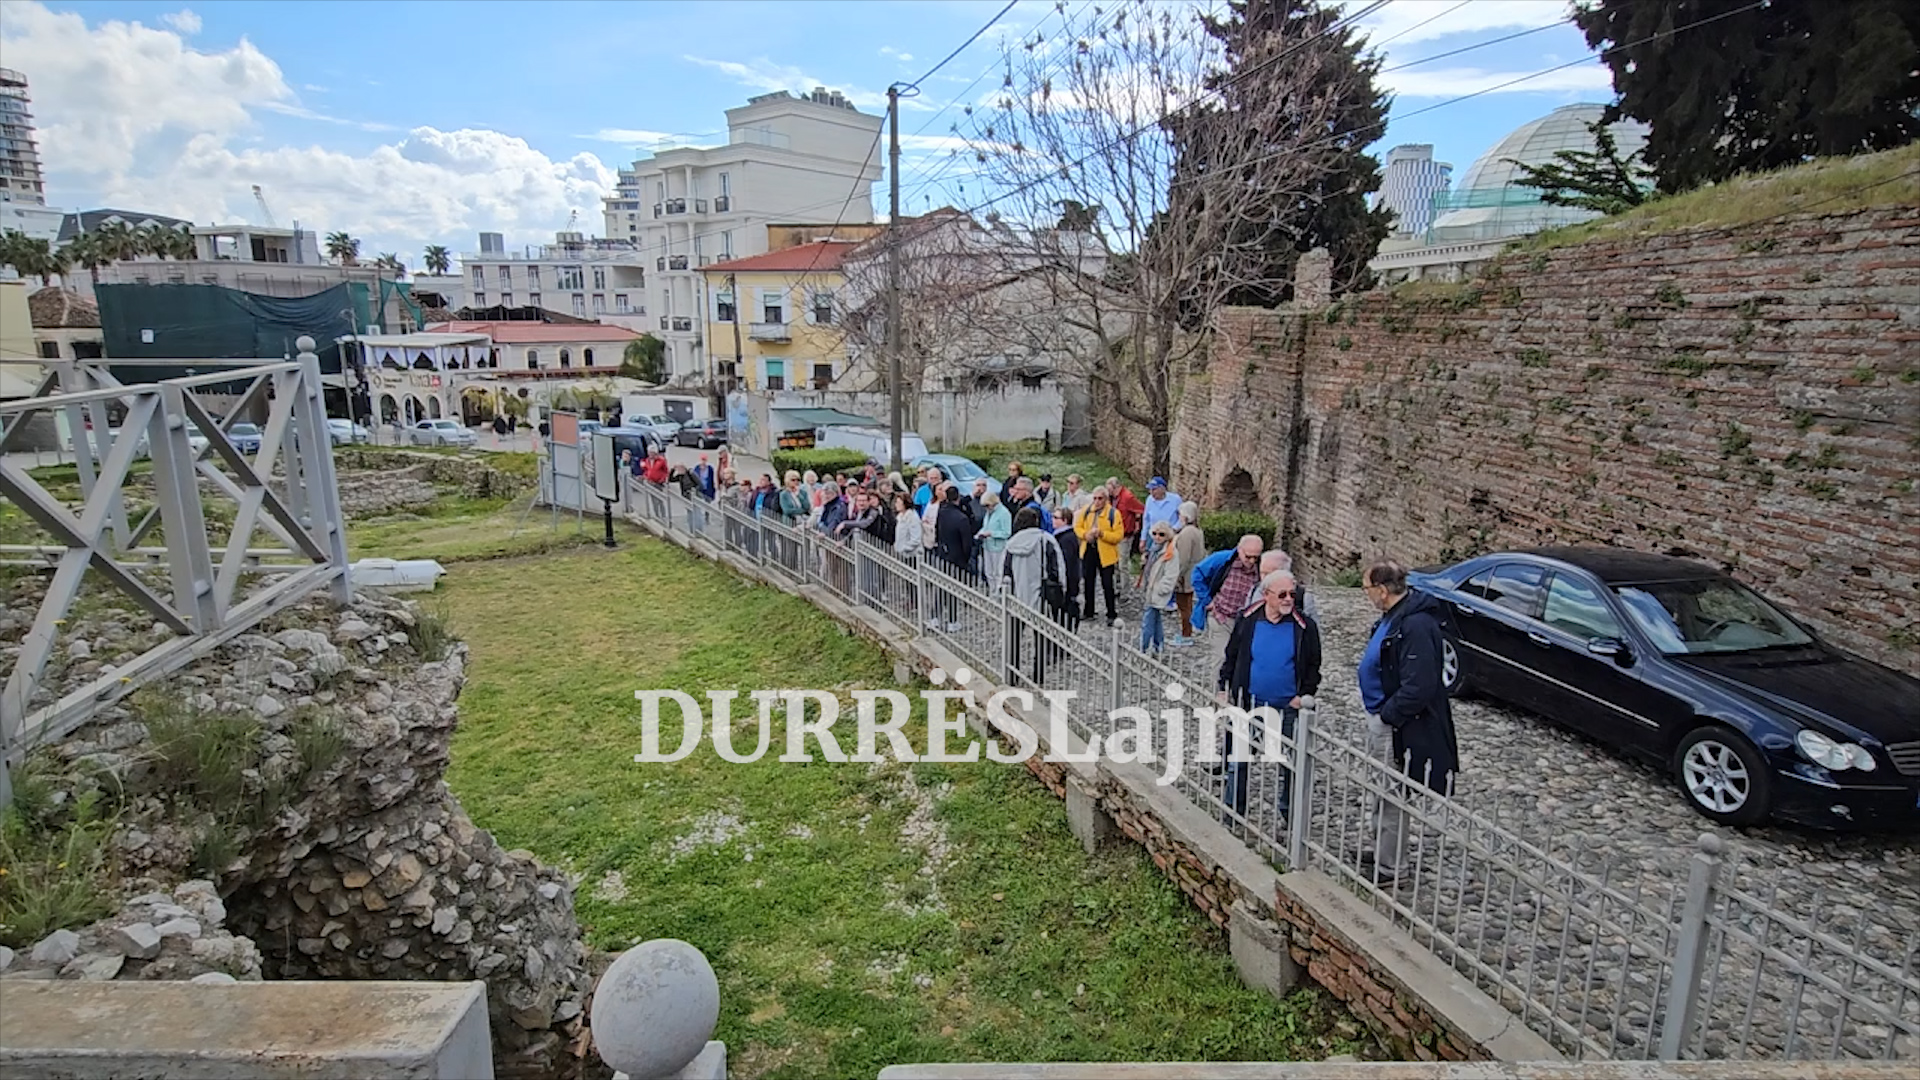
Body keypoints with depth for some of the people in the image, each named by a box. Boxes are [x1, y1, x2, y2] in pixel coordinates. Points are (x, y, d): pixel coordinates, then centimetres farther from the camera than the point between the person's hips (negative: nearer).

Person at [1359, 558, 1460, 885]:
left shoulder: (1417, 626, -26)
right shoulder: (1394, 616, 5)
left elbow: (1417, 688, -28)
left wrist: (1385, 716, -18)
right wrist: (1377, 715, 13)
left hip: (1399, 727, -10)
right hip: (1381, 717, 10)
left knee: (1391, 797, 3)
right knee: (1382, 792, 22)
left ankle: (1387, 867, 16)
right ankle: (1382, 851, 37)